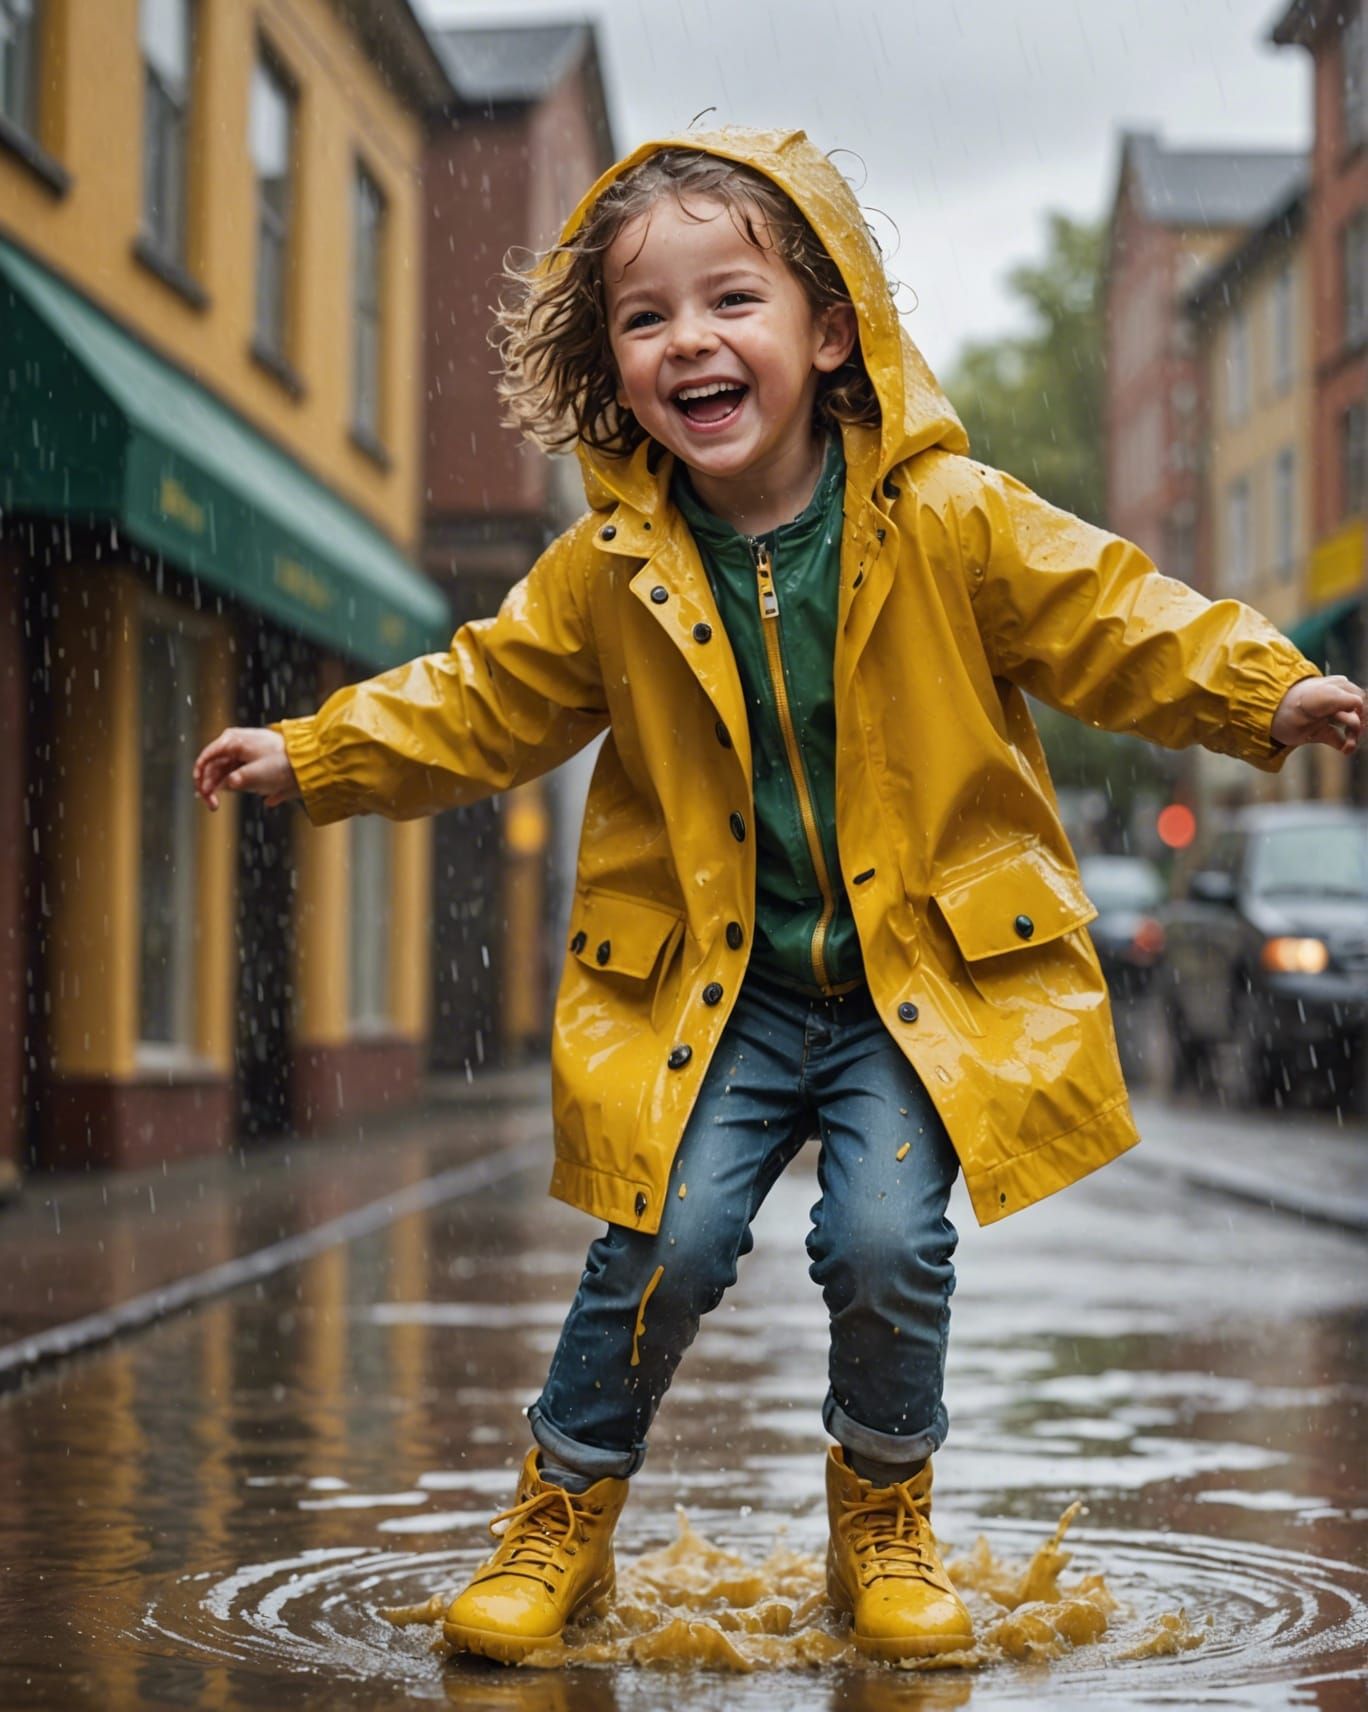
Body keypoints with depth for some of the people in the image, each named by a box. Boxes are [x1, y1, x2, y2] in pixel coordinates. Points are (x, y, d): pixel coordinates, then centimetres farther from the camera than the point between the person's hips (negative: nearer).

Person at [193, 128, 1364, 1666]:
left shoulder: (954, 524, -7)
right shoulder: (610, 570, 0)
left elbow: (1116, 623, -5)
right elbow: (486, 702, 11)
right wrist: (315, 756, 6)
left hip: (921, 974, -1)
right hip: (712, 987, 2)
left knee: (884, 1241, -15)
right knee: (666, 1241, -10)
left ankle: (884, 1520, 13)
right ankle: (562, 1517, 14)